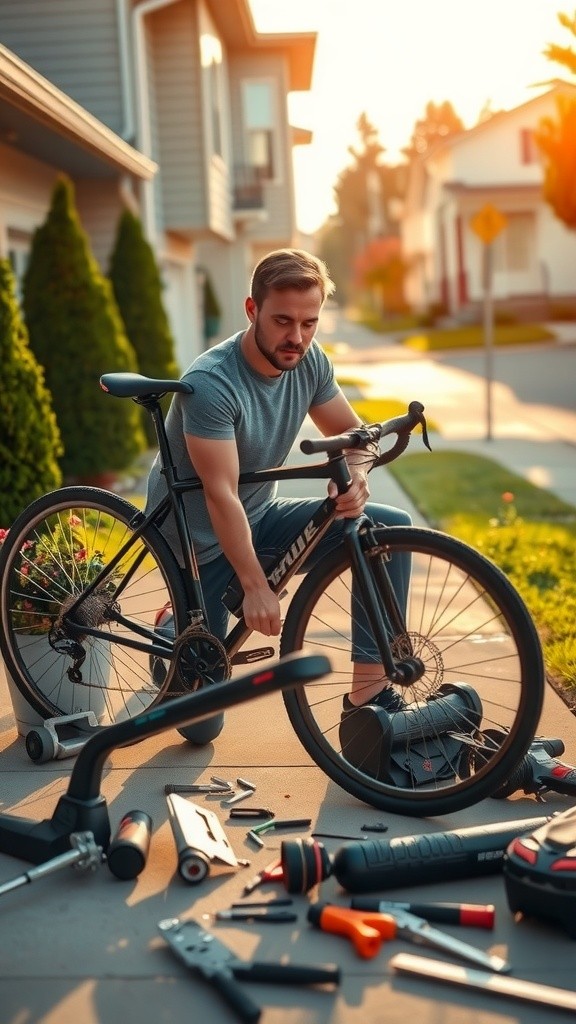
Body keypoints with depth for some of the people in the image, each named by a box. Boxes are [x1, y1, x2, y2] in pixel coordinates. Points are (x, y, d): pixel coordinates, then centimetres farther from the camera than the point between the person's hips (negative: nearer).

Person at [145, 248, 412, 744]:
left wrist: (356, 474, -26)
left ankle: (369, 691, -10)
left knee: (391, 527, -15)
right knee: (200, 724, -1)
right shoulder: (211, 383, -28)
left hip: (262, 518, 6)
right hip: (203, 543, -6)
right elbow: (221, 497, -29)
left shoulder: (309, 360, -8)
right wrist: (255, 586, -32)